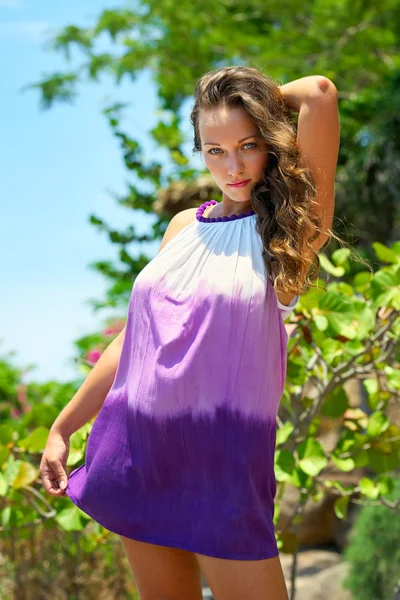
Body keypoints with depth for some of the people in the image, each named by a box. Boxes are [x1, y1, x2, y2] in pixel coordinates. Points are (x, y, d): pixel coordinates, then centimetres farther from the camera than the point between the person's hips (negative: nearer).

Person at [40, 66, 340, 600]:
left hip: (223, 454, -5)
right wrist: (63, 428, 15)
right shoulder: (184, 227, 10)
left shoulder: (291, 230, -6)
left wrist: (259, 99, 4)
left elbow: (319, 93, -16)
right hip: (139, 449, 5)